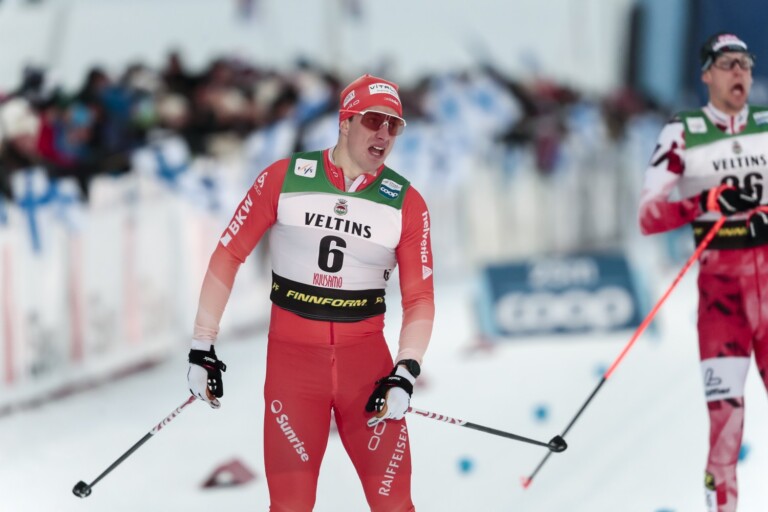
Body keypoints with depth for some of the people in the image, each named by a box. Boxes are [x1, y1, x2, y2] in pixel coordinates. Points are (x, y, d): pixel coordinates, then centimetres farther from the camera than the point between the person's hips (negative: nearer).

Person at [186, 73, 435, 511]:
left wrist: (406, 373, -14)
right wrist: (202, 348, 0)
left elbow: (420, 296, 1)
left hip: (366, 358, 1)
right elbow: (228, 256, 2)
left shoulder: (406, 203, 0)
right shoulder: (283, 179, -3)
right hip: (292, 357, -1)